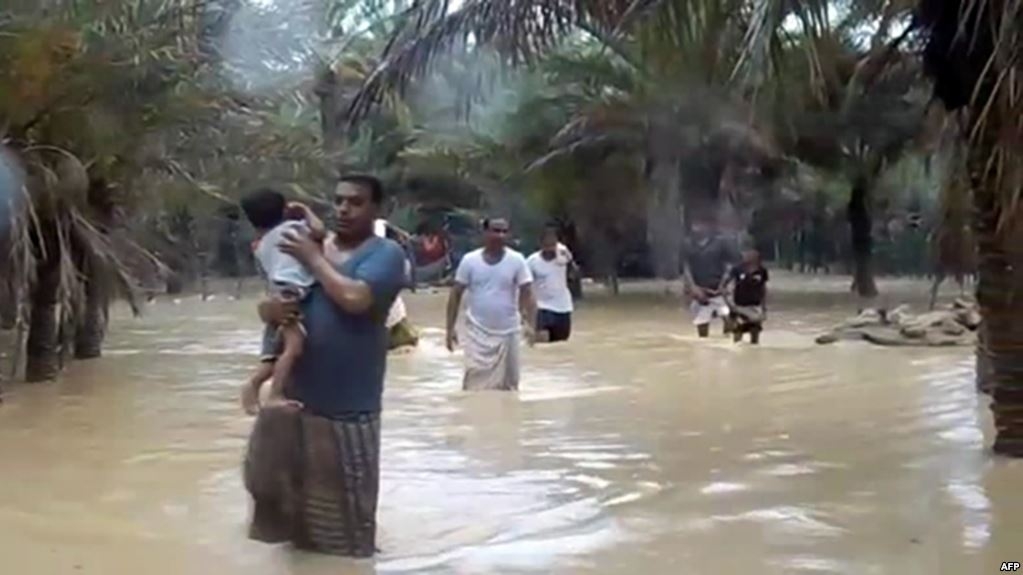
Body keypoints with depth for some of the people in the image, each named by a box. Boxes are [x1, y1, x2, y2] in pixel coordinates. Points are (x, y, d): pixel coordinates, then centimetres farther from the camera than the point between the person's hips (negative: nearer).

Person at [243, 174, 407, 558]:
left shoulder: (386, 253, -7)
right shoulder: (307, 246, 10)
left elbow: (355, 298, -25)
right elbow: (267, 303, 12)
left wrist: (314, 259, -12)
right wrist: (271, 309, -12)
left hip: (349, 404, -6)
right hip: (295, 394, 6)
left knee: (346, 506, 7)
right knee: (269, 478, 13)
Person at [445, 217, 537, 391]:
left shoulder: (517, 260, -5)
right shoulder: (469, 260, -5)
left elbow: (527, 294, -6)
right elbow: (456, 294, 2)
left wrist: (530, 325, -19)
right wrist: (450, 328, -3)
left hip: (507, 332, 1)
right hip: (477, 332, -1)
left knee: (508, 385, 9)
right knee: (475, 383, -8)